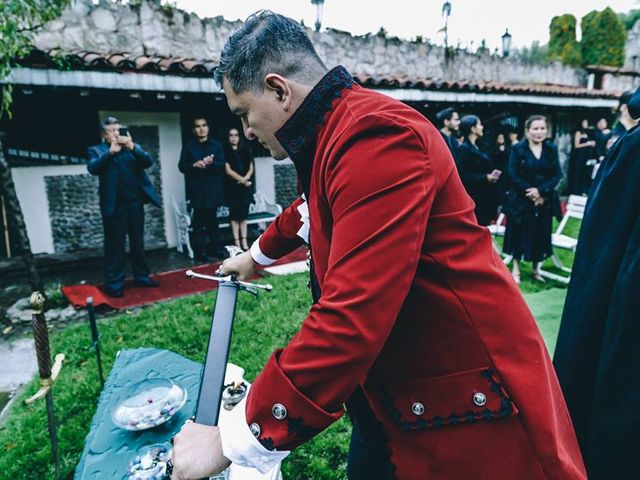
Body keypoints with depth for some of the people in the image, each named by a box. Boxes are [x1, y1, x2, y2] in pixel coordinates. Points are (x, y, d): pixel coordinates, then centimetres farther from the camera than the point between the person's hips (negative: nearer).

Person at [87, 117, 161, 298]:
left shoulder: (134, 148, 13)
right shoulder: (96, 150, 4)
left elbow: (148, 161, -4)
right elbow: (92, 168, -15)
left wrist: (132, 147, -17)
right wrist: (111, 152, -23)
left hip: (135, 202, 4)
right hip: (114, 204, -3)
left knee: (138, 241, 12)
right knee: (115, 244, 1)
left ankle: (142, 276, 24)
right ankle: (114, 283, 8)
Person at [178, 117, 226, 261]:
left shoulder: (217, 145, 10)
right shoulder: (188, 146, 7)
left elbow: (222, 165, 1)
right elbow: (182, 166, 2)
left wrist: (211, 163, -20)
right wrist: (194, 165, -17)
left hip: (213, 188, 2)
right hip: (197, 189, -2)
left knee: (212, 219, 10)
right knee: (199, 220, -3)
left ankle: (215, 247, 18)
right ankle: (201, 251, 1)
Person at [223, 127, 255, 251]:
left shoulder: (245, 150, 11)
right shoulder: (225, 151, -1)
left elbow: (251, 168, 9)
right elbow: (228, 170, -7)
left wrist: (245, 178, -10)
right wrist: (242, 180, -11)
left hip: (246, 186, 3)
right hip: (232, 187, -3)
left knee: (243, 214, 5)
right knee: (234, 214, -1)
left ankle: (244, 242, 9)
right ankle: (237, 243, 1)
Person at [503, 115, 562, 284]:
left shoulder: (552, 149, 5)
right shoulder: (517, 149, -3)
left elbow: (557, 175, -1)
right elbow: (513, 175, -9)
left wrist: (541, 191, -15)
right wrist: (529, 192, -16)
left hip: (544, 200, 3)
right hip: (521, 199, -3)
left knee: (541, 233, 8)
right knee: (519, 233, 3)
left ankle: (536, 269, 23)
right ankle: (516, 269, 15)